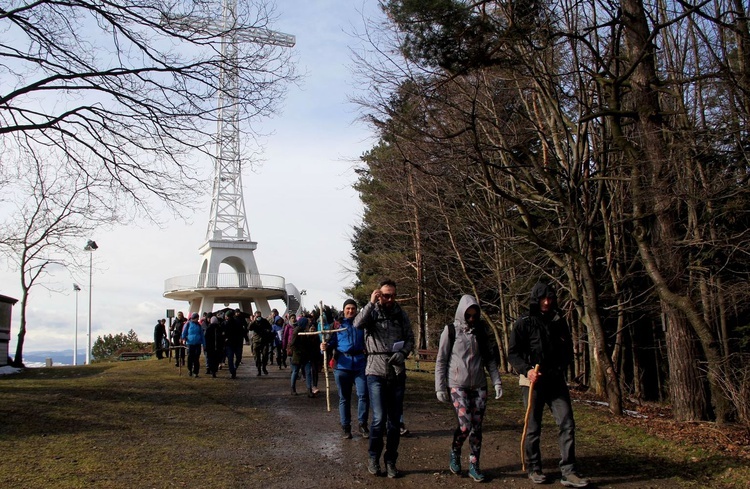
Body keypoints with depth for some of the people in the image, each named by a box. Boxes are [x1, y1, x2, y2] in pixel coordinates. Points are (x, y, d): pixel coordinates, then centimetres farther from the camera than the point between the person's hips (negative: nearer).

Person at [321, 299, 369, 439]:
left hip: (360, 364, 0)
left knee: (363, 395, -9)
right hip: (342, 364, 1)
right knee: (344, 398, 7)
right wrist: (326, 346, -17)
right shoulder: (338, 325, 10)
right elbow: (332, 343, 2)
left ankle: (363, 425, 6)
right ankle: (346, 427, 18)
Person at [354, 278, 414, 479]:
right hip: (376, 372, -3)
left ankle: (391, 460, 21)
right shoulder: (371, 312, -3)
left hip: (397, 373, 3)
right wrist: (371, 303, -28)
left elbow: (410, 338, 7)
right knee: (379, 418, -8)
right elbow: (357, 324, -22)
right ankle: (374, 457, 13)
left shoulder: (401, 314, 5)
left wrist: (402, 353, -11)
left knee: (394, 420, 8)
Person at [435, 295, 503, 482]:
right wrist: (440, 387, -5)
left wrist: (497, 381, 1)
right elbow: (441, 360, -1)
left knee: (477, 427, 3)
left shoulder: (481, 330, 7)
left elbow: (490, 358, 11)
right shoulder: (451, 331, -3)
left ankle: (474, 465, 15)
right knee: (465, 425, -13)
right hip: (458, 386, -4)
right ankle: (455, 452, 15)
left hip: (479, 386, 4)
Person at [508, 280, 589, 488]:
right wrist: (526, 369, -20)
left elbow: (568, 351, 20)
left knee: (567, 424, -5)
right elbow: (512, 353, -5)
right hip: (533, 382, -3)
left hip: (556, 382, 4)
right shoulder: (524, 323, -4)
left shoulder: (559, 322, 9)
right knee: (533, 428, 6)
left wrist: (562, 368, 6)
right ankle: (534, 469, 22)